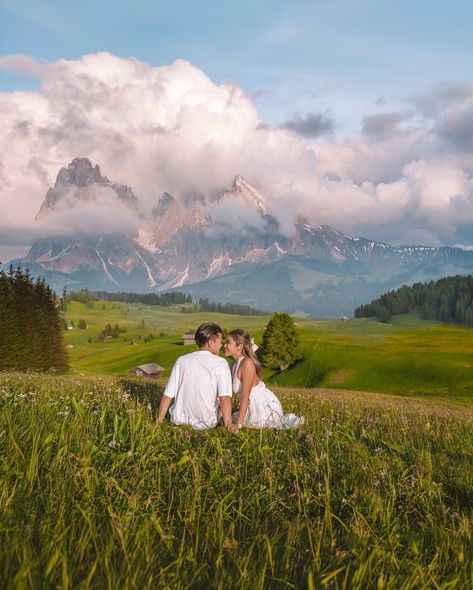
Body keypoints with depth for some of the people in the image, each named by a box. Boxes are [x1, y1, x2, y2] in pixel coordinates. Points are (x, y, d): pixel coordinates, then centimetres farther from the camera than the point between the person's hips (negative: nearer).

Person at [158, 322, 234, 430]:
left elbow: (167, 395, 0)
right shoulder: (220, 363, -11)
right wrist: (228, 425, -17)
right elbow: (224, 398, -20)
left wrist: (160, 420, 8)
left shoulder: (181, 361, -1)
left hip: (179, 421, 3)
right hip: (207, 424, -3)